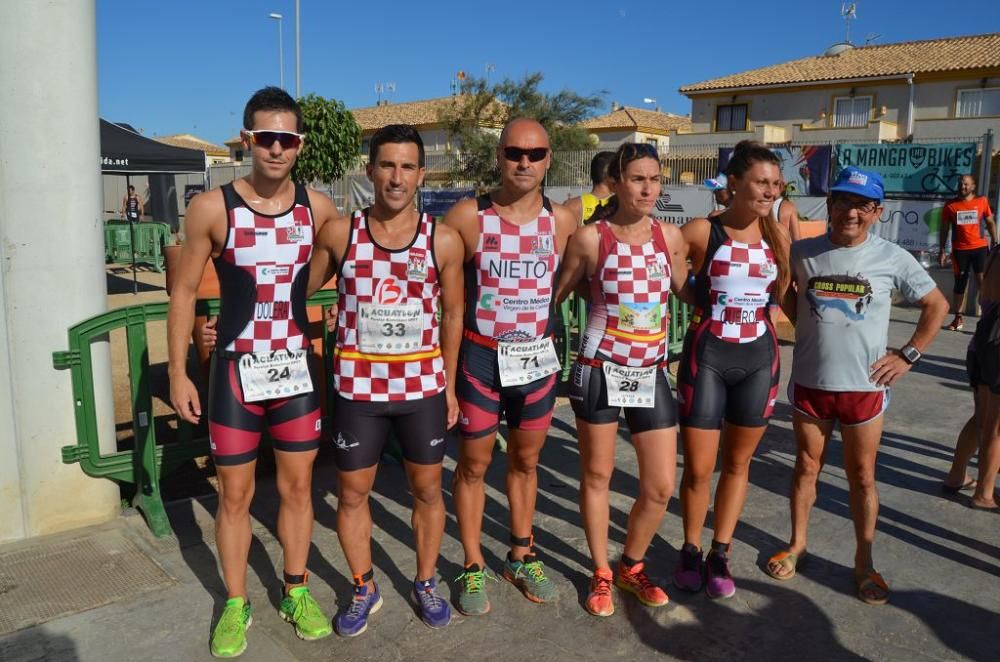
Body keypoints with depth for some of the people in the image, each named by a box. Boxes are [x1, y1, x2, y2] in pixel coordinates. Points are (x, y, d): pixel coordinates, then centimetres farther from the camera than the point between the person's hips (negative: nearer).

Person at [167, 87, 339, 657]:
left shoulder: (317, 207, -2)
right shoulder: (212, 208, -9)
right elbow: (185, 292, -2)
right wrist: (178, 373, -4)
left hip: (298, 369, 2)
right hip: (236, 371, -2)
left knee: (298, 486, 12)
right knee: (235, 494, 9)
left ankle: (296, 591, 31)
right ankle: (236, 605, 28)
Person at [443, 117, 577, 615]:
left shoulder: (563, 221, -3)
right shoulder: (467, 216, -10)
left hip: (538, 357, 3)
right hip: (480, 356, -2)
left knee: (525, 460, 17)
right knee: (474, 463, 8)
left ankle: (521, 557, 35)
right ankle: (474, 568, 26)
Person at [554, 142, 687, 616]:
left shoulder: (670, 236, 3)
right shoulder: (591, 238, -8)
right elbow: (556, 294, 4)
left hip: (652, 374, 4)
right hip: (600, 371, -3)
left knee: (661, 487, 5)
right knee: (597, 476, 11)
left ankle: (632, 566, 31)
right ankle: (601, 573, 32)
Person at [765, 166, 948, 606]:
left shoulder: (893, 258, -5)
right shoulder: (803, 253, -3)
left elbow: (937, 305, 6)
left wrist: (909, 355, -1)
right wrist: (804, 323, 1)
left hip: (865, 386, -1)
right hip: (809, 383, 1)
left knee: (862, 476, 10)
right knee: (807, 467, 15)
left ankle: (864, 562, 25)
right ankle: (796, 544, 30)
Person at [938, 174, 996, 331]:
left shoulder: (982, 202, 4)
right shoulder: (950, 205, 2)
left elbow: (990, 223, 10)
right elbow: (944, 229, 6)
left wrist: (995, 243, 4)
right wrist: (942, 251, 1)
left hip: (980, 247, -1)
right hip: (959, 250, 1)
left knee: (982, 282, -6)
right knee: (960, 283, 7)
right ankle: (958, 318, 14)